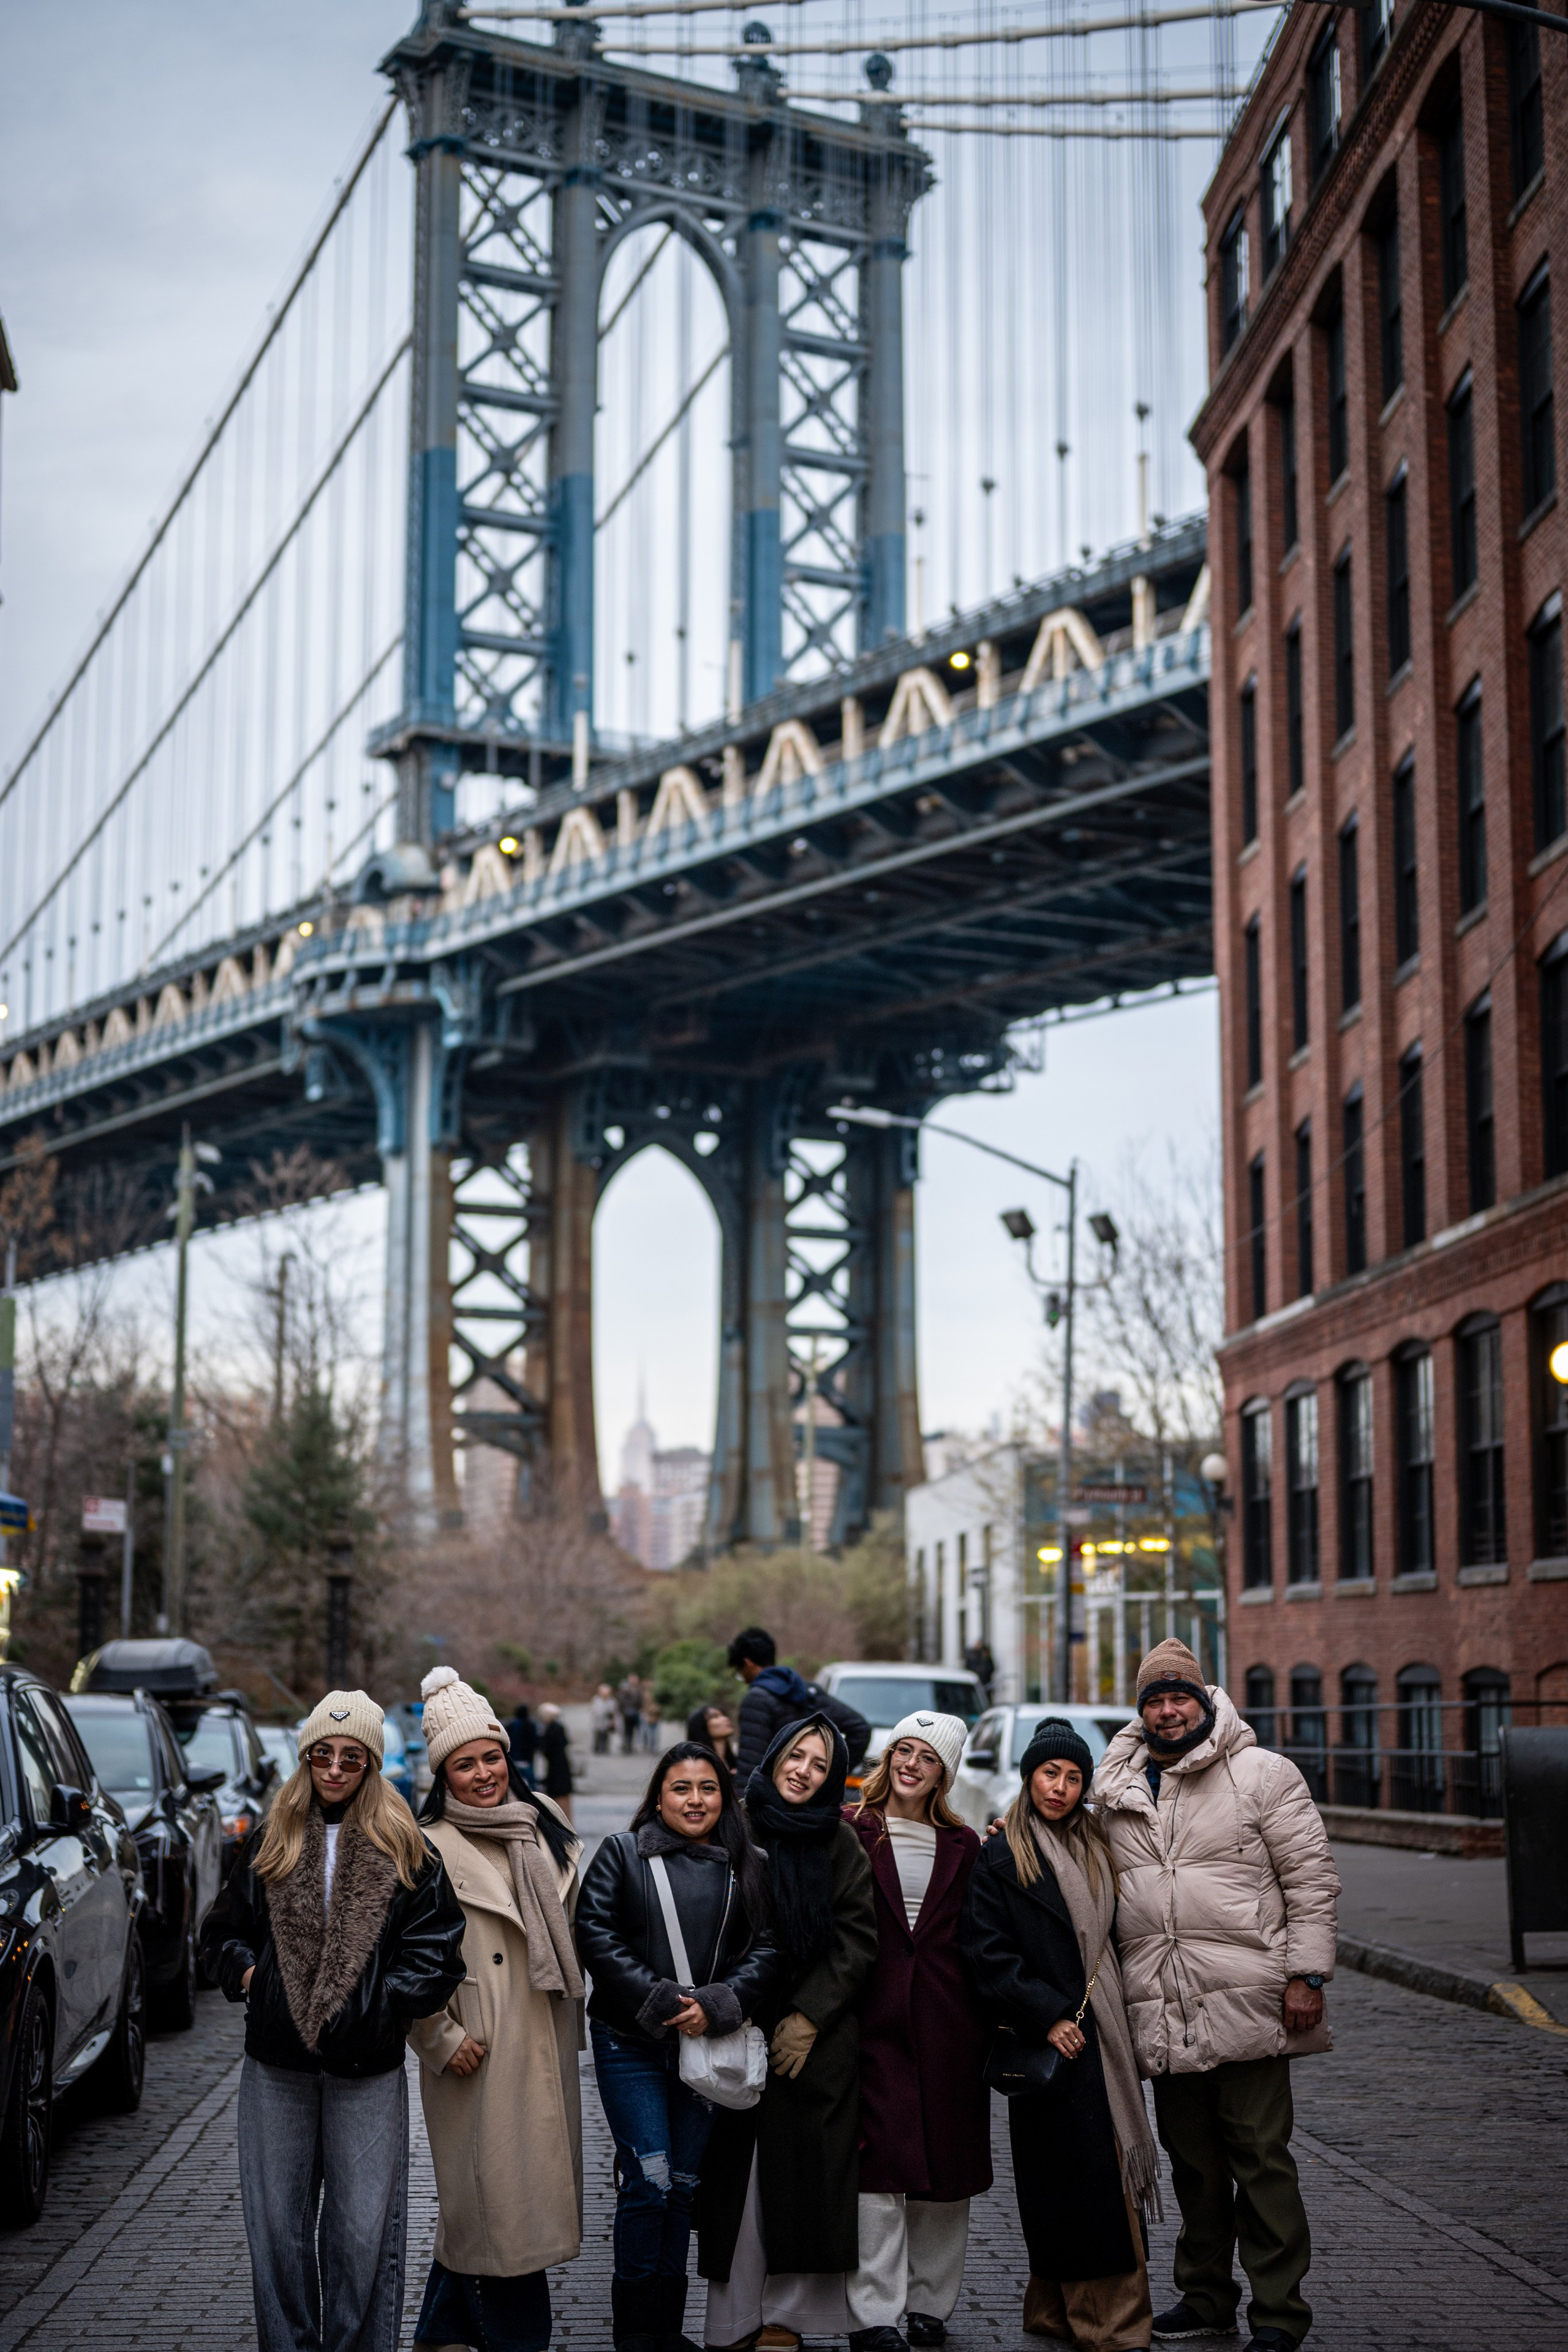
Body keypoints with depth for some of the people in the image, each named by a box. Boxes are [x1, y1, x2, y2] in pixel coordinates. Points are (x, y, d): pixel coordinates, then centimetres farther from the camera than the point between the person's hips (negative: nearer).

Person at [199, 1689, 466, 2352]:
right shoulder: (270, 1843, 9)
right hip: (277, 2062, 2)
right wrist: (246, 1973, 0)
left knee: (363, 2227, 1)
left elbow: (437, 1947, -1)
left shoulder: (403, 1850, 1)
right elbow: (223, 1931, 17)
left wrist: (386, 2000, -9)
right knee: (277, 2221, 8)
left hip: (367, 2069, -2)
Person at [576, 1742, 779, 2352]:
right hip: (631, 2043, -3)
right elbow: (595, 1936, -6)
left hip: (706, 2045, 3)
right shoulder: (621, 1854, 3)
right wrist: (660, 2002, -14)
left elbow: (765, 1948, 2)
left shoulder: (746, 1867, 10)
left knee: (683, 2186, 7)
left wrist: (716, 2005, -13)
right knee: (649, 2182, -8)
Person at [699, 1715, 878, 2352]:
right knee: (738, 2176, -2)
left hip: (817, 2039, 1)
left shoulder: (840, 1842, 4)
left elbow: (859, 1936, 1)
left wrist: (810, 2017, -6)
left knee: (805, 2175, 0)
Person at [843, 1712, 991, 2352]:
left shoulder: (962, 1846, 12)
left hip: (949, 2024, 3)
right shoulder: (853, 1835, 2)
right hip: (877, 2020, -3)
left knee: (947, 2164, 6)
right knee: (879, 2164, -6)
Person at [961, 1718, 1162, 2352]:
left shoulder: (1095, 1849, 15)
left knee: (1111, 2172, 4)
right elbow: (987, 1952, -9)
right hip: (1050, 2038, -6)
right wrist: (1047, 2016, -13)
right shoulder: (1000, 1857, -3)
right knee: (1079, 2176, -7)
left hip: (1102, 2034, 6)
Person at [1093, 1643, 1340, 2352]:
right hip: (1161, 2013, 5)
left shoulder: (1262, 1774, -1)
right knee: (1192, 2159, 13)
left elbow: (1312, 1878, -4)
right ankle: (1205, 2295, 25)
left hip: (1245, 2002, -5)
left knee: (1260, 2156, -2)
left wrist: (1307, 1975, -9)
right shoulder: (1117, 1791, 12)